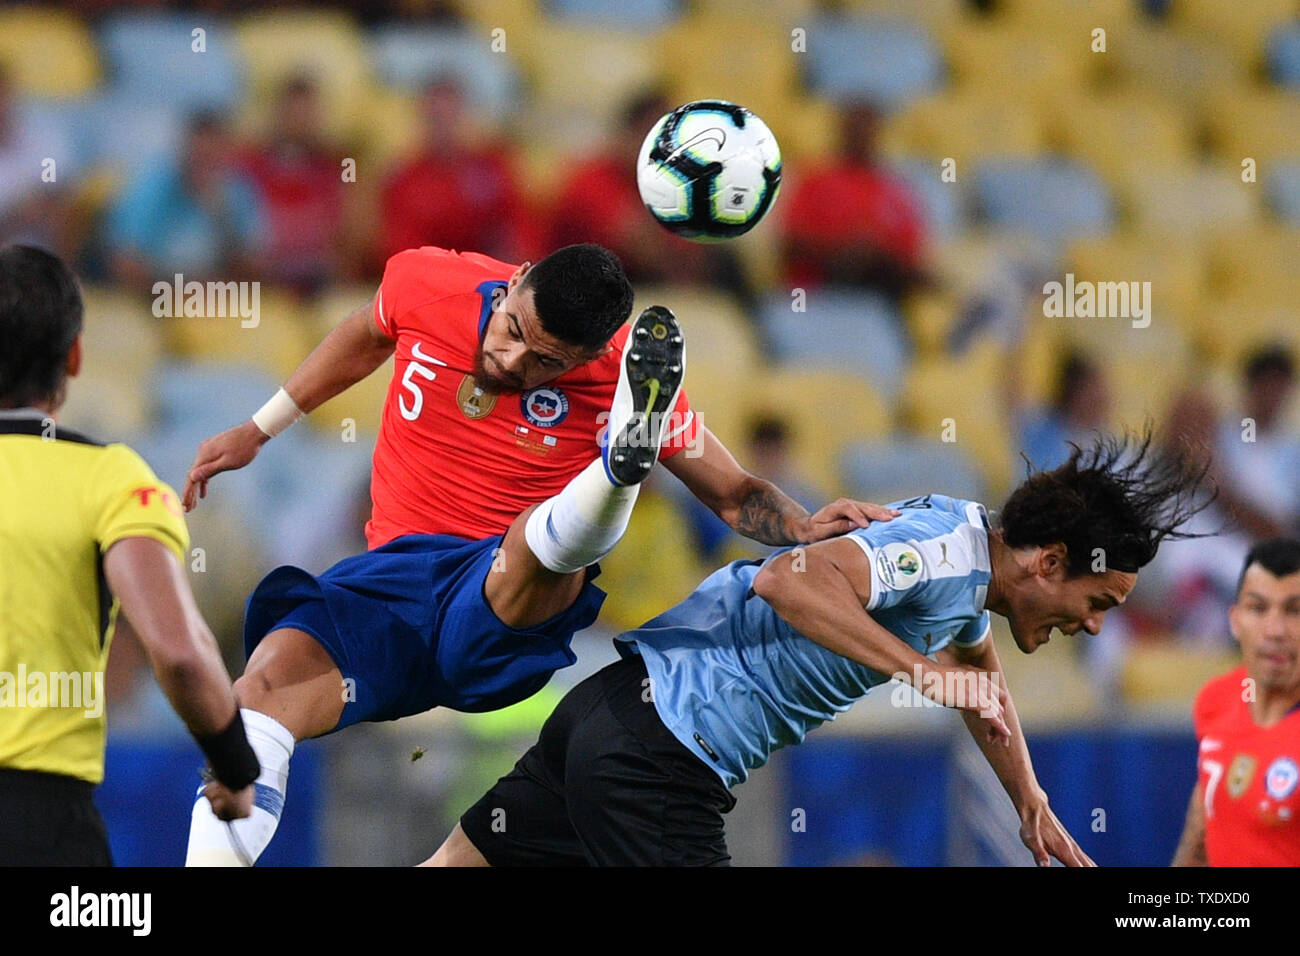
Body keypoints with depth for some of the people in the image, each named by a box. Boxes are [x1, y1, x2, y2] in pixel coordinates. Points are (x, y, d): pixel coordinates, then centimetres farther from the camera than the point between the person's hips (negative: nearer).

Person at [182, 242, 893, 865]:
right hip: (389, 580, 2)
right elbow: (367, 340, 24)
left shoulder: (621, 375, -7)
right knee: (268, 680, -30)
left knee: (542, 536, -38)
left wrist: (805, 527, -20)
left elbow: (735, 495, 1)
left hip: (508, 610, -2)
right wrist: (256, 430, 29)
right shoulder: (426, 285, -1)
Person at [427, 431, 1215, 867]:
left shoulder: (968, 570, 14)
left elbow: (979, 667, 39)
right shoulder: (950, 547, -16)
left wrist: (1031, 803, 38)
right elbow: (788, 579, -32)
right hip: (659, 758, -9)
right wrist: (922, 669, -30)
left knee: (464, 863, 10)